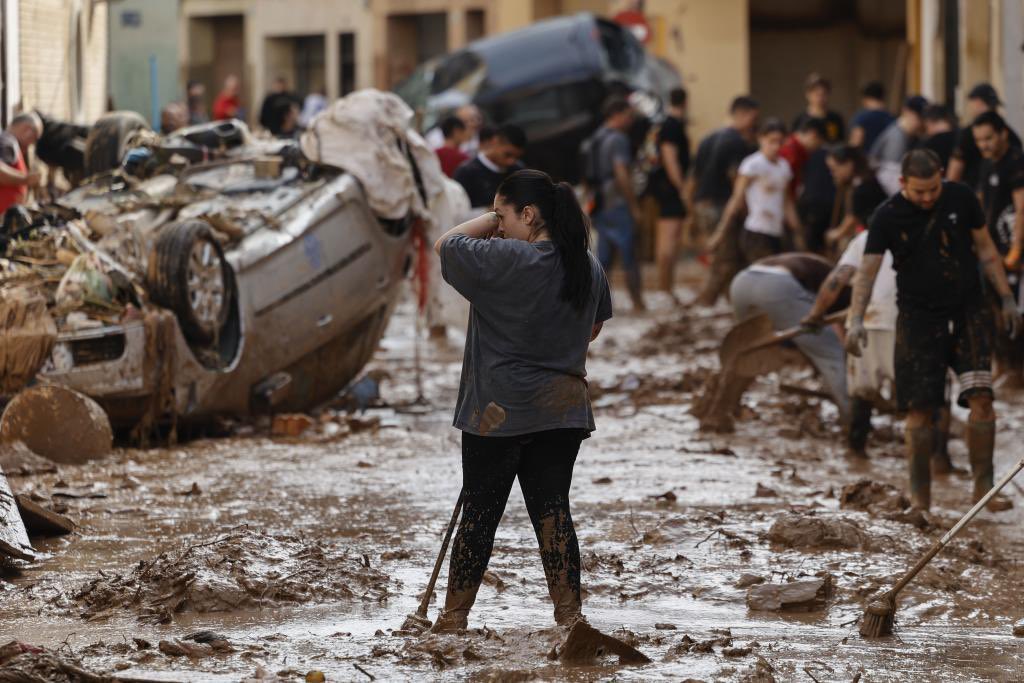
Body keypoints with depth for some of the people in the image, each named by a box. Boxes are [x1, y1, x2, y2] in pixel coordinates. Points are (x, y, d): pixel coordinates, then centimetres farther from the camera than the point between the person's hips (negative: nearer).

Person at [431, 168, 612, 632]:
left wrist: (493, 219, 2)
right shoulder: (589, 268, 5)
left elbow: (446, 245, -6)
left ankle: (454, 616, 10)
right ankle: (569, 612, 6)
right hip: (565, 407, 6)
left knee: (480, 510, 2)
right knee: (552, 507, 9)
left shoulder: (505, 261, -18)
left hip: (500, 410, -6)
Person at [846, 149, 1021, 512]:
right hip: (918, 316, -1)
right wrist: (856, 319, -25)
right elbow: (867, 270, -11)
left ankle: (984, 486, -6)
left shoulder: (961, 199, -2)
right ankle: (919, 495, 8)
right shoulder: (888, 217, -8)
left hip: (968, 310, 1)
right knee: (920, 409, -3)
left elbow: (985, 250, 9)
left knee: (980, 397, -13)